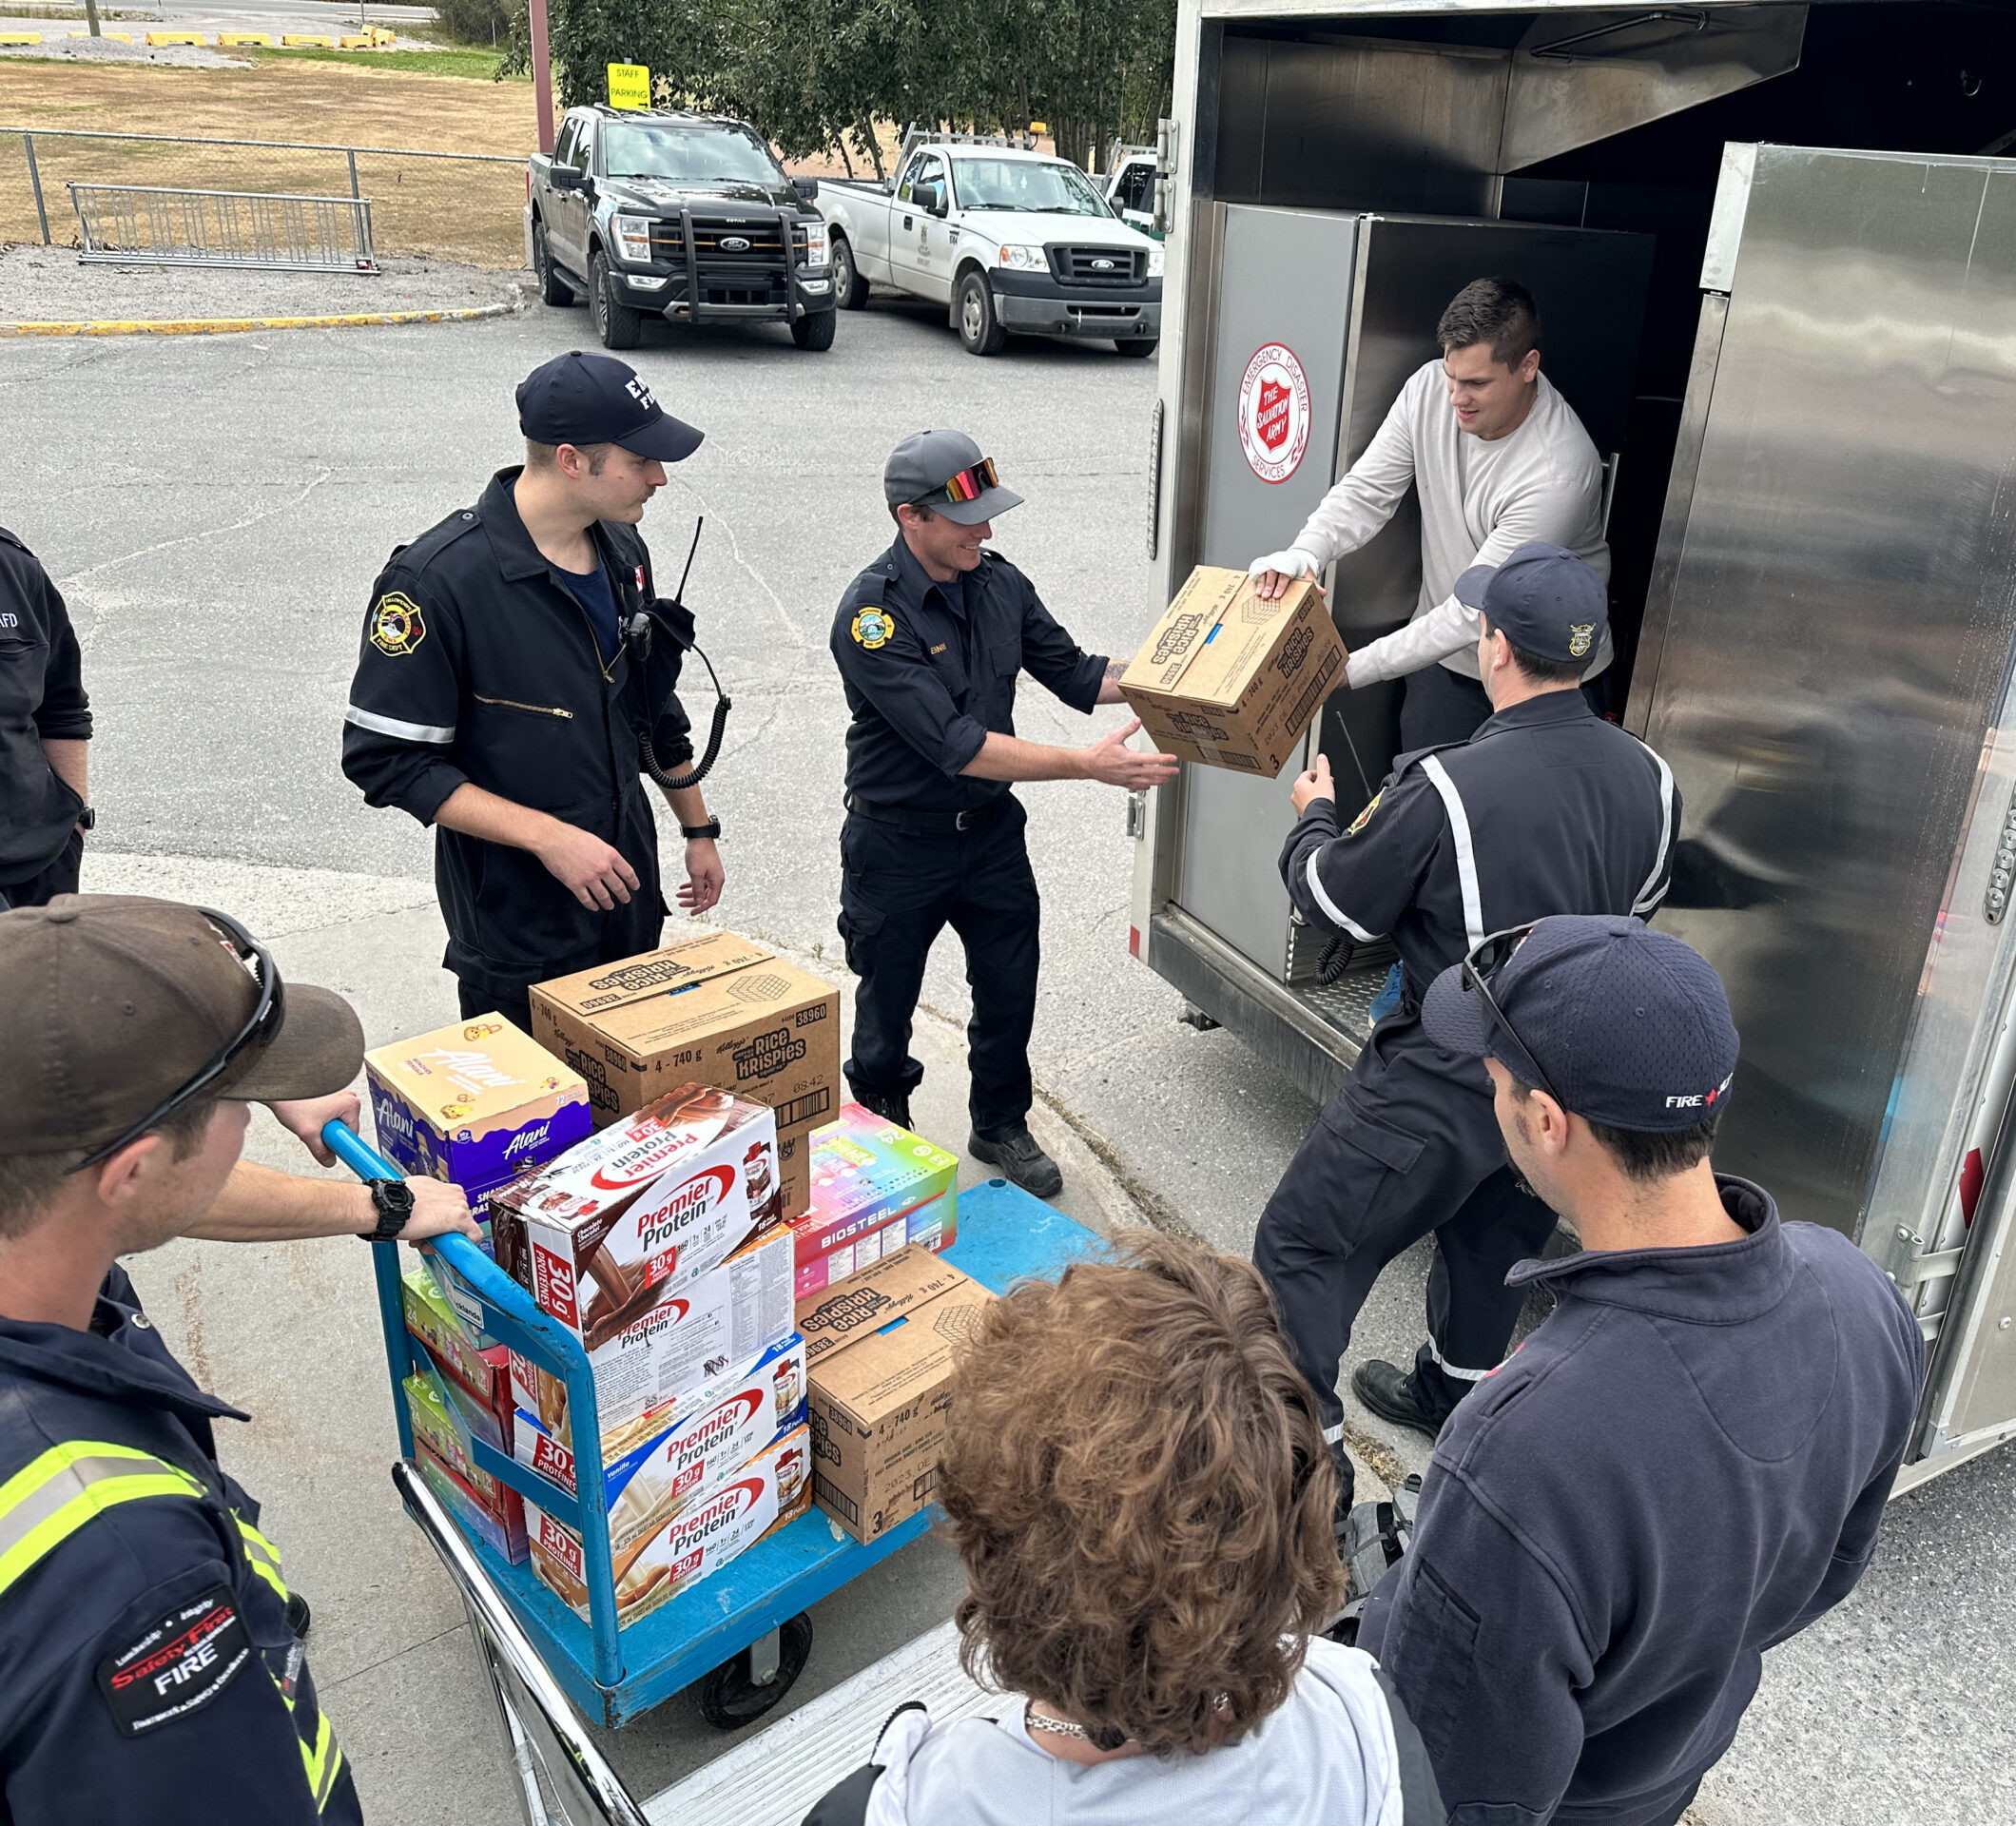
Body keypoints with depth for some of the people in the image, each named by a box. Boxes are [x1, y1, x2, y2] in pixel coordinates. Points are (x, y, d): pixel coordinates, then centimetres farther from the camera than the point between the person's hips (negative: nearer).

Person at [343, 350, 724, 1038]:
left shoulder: (622, 549, 2)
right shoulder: (439, 580, -21)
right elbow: (387, 759, -19)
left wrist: (698, 829, 19)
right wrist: (547, 836, -24)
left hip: (627, 891, 6)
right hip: (515, 924, -6)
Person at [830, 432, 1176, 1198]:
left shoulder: (1000, 583, -3)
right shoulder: (872, 614, -24)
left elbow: (1076, 674, 5)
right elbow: (957, 745, -30)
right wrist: (1086, 763, -33)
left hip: (991, 828, 5)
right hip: (899, 845, -5)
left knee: (1010, 991, 15)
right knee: (886, 1005, 13)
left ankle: (1001, 1127, 39)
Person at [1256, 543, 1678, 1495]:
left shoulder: (1446, 789, -27)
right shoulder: (1646, 776, -8)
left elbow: (1337, 902, -13)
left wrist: (1315, 816, 7)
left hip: (1442, 1084, -7)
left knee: (1300, 1245, 8)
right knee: (1492, 1237, 30)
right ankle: (1450, 1394, 51)